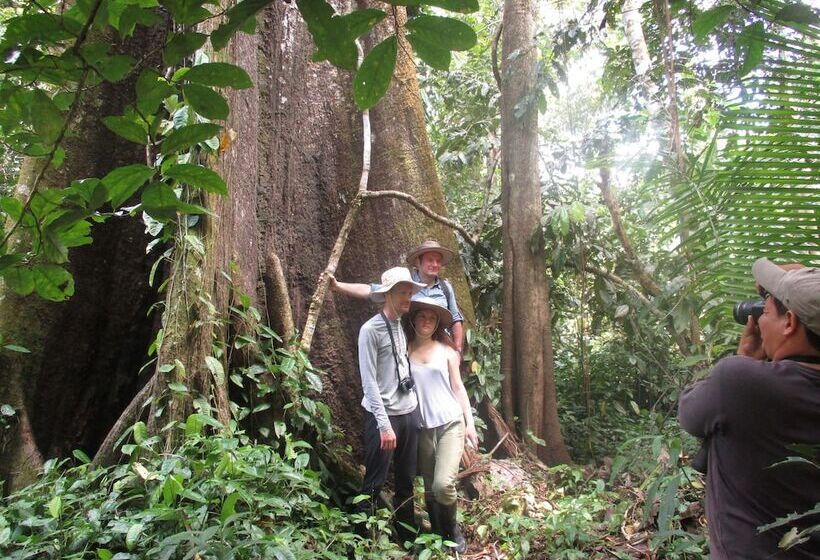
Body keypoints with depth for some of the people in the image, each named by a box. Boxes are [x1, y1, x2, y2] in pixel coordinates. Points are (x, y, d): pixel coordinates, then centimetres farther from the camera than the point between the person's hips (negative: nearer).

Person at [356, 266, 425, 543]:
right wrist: (385, 424, -16)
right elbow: (369, 382, -14)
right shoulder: (371, 329, -12)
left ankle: (407, 538, 28)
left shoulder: (404, 325, 8)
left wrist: (415, 410, 8)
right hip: (383, 415, -6)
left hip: (410, 412, 6)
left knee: (406, 481, 15)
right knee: (374, 483, 4)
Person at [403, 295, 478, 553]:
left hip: (451, 423, -1)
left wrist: (470, 423, 4)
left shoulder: (446, 350, 4)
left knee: (443, 484, -14)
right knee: (430, 488, 7)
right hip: (423, 428, 1)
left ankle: (454, 530, 14)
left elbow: (458, 387, 8)